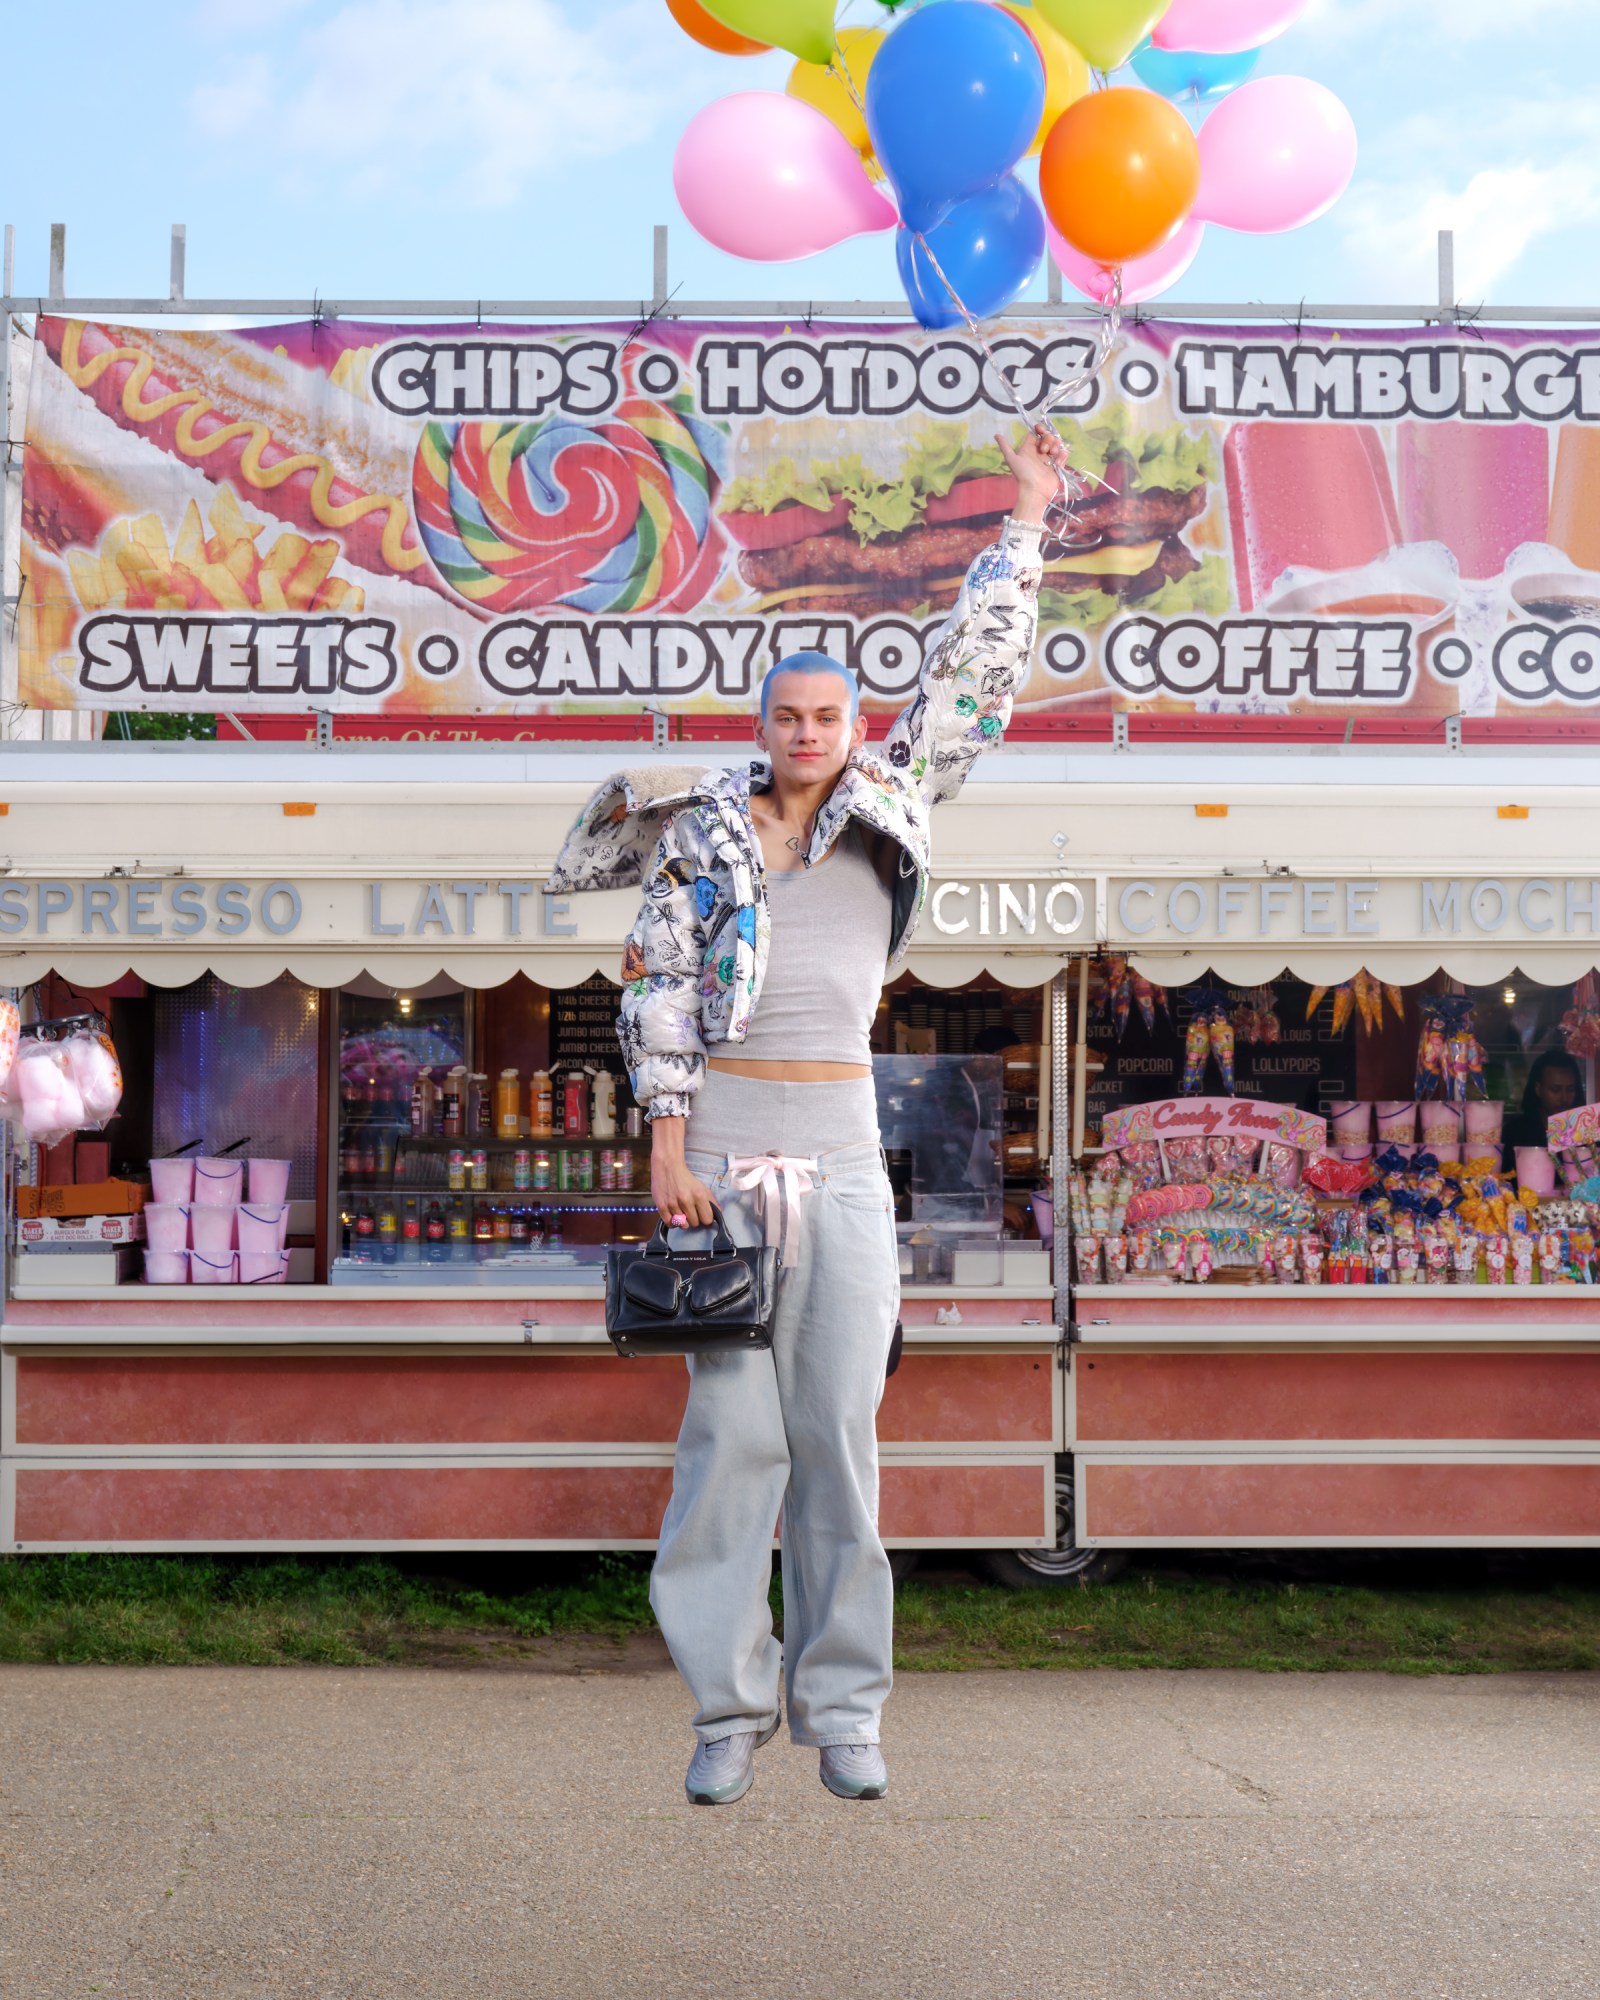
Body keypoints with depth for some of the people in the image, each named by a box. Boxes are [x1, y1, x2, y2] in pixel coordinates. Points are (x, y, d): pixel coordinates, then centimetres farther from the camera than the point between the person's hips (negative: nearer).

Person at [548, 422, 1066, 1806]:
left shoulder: (887, 813, 11)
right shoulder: (701, 834, 7)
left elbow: (968, 677, 13)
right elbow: (660, 988, 3)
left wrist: (1026, 526, 14)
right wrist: (668, 1143, -5)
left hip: (844, 1149, 2)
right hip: (724, 1145, -1)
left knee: (842, 1429, 1)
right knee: (734, 1425, -3)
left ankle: (843, 1706, 7)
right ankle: (733, 1703, 5)